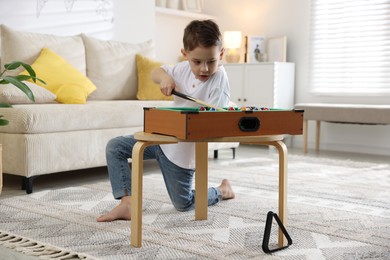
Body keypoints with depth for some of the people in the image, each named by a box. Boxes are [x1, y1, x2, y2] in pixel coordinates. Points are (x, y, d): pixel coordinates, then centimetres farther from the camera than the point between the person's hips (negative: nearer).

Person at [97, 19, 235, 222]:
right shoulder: (184, 68, -6)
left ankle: (221, 191, 36)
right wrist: (165, 77, -12)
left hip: (184, 151, -5)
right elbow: (154, 73, 10)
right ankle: (127, 202, -11)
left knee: (183, 204, 9)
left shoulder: (219, 78, -21)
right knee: (114, 147, -7)